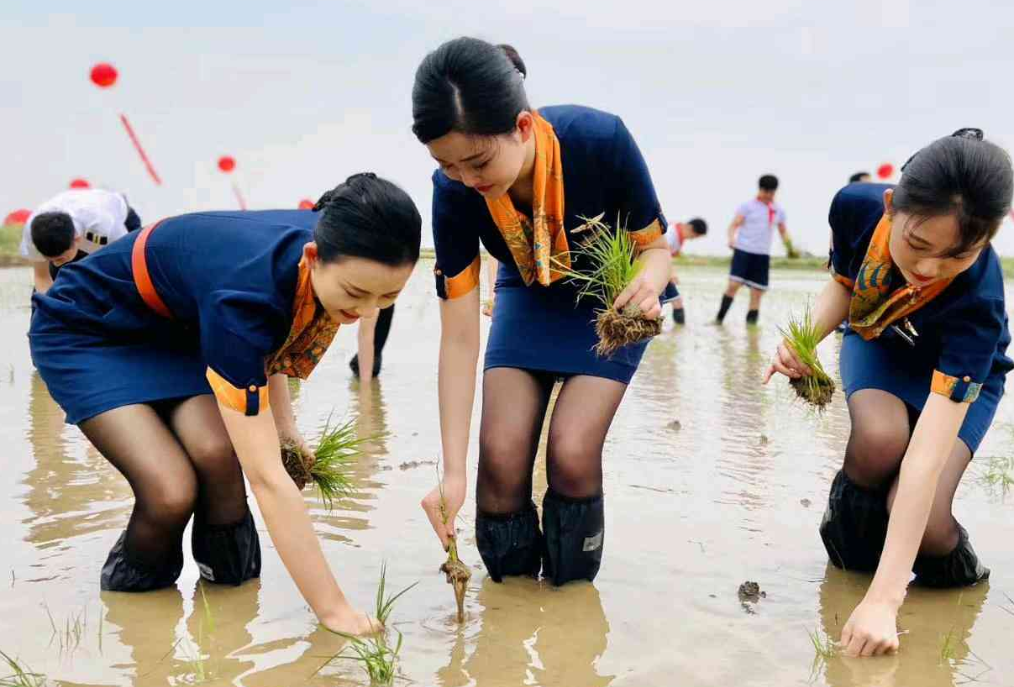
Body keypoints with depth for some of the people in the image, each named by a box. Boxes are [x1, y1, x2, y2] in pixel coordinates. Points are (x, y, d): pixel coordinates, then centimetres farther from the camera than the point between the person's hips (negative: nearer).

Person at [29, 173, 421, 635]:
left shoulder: (330, 248, -21)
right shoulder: (242, 295, -42)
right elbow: (266, 477, -42)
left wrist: (282, 421, -5)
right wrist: (332, 608, -40)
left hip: (178, 326, 5)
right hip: (85, 333, -5)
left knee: (216, 451, -24)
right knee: (172, 490, -23)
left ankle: (232, 582, 1)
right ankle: (130, 592, 9)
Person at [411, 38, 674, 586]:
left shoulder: (600, 141, -35)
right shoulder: (454, 191, -27)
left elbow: (655, 245, -17)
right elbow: (459, 337, -23)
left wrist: (647, 284, -43)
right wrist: (453, 473, -24)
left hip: (607, 303, -2)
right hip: (527, 299, 2)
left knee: (571, 452, -18)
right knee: (500, 454, -12)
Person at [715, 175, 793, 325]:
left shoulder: (778, 210, 14)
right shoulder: (748, 206, 0)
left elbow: (783, 231, 21)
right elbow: (734, 225, -7)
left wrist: (788, 243, 0)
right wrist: (731, 238, -27)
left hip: (763, 255, 4)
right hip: (743, 251, -4)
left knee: (757, 293, 2)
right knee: (734, 284, -18)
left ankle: (751, 324, 7)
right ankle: (719, 319, -12)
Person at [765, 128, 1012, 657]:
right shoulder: (856, 207, -31)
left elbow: (926, 455, -46)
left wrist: (883, 599, -49)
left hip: (959, 377, -2)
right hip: (876, 347, 2)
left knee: (920, 519, -26)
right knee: (881, 438, -34)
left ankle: (951, 566, 11)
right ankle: (847, 535, -3)